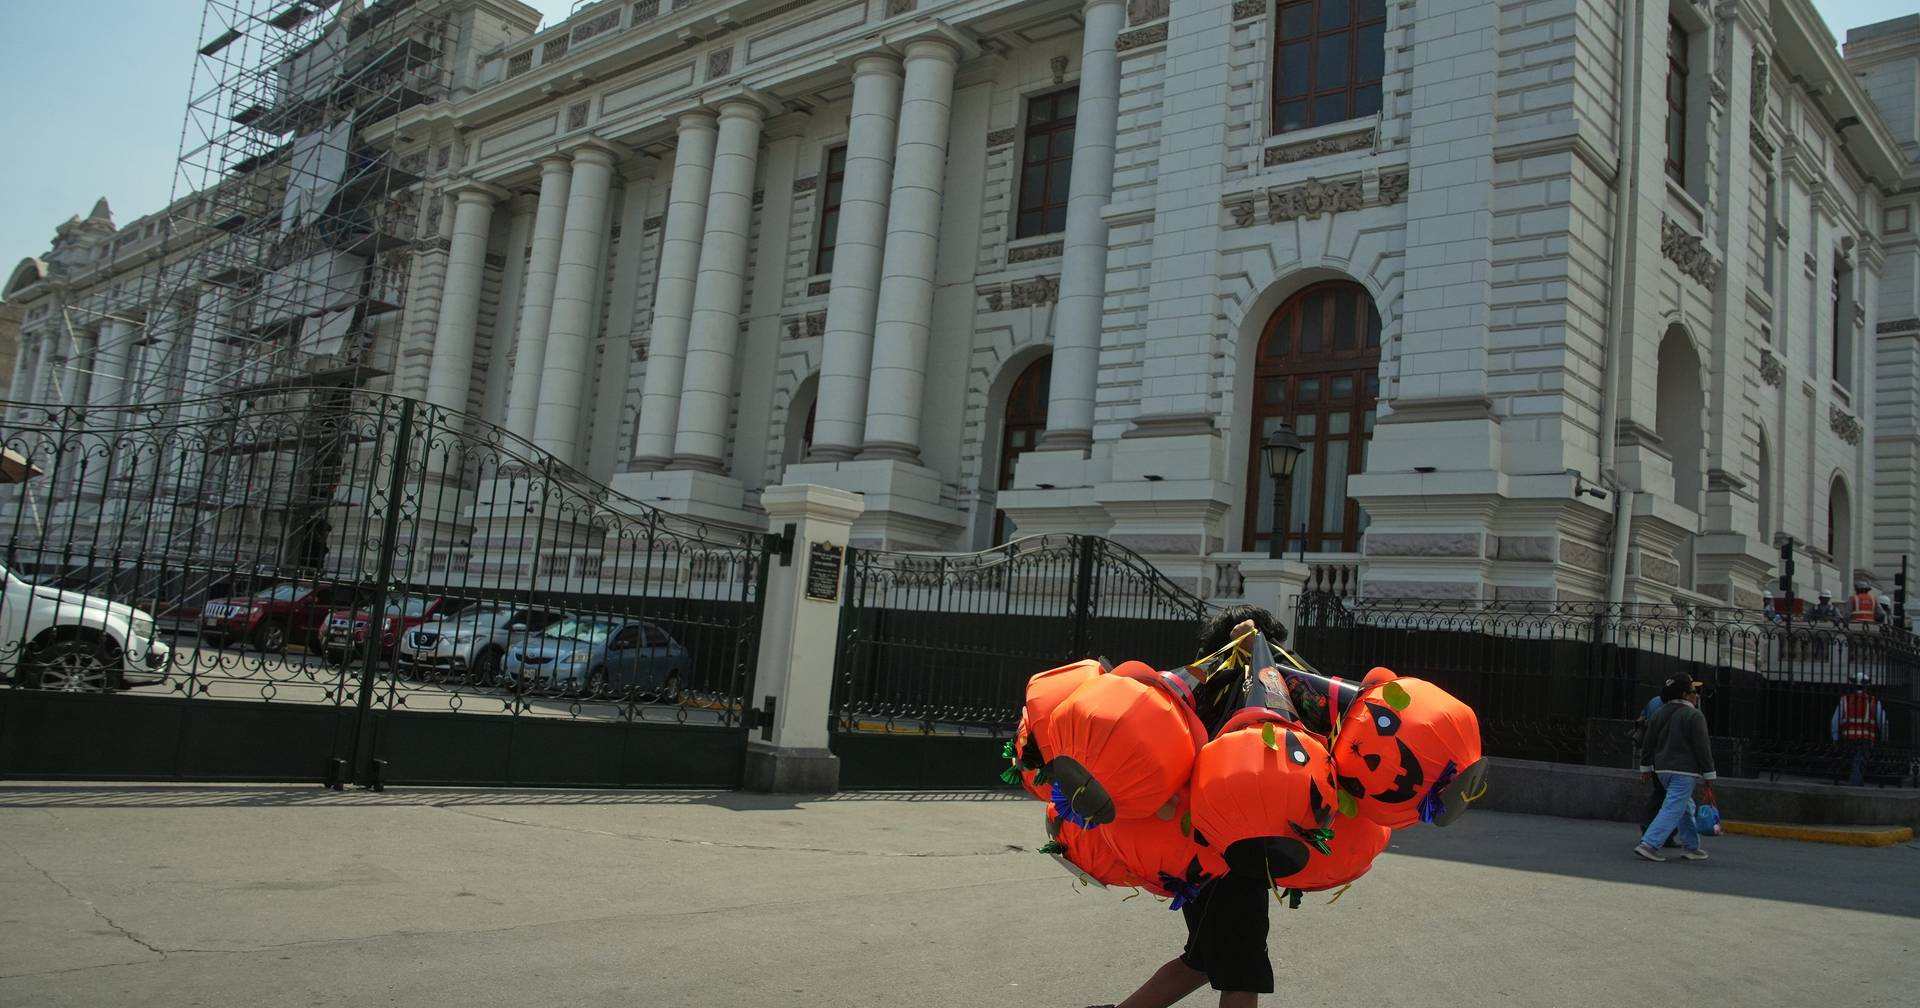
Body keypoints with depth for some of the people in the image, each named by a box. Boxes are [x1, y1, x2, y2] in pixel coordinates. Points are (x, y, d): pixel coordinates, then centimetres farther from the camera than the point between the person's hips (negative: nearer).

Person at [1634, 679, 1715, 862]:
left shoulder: (1661, 713, 11)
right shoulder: (1694, 716, -11)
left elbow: (1648, 742, 14)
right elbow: (1703, 747, -12)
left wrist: (1645, 767, 22)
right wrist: (1709, 774, -6)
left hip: (1662, 768, 8)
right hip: (1684, 771, -8)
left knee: (1686, 807, 20)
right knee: (1673, 809, -9)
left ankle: (1691, 846, 23)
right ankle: (1649, 844, -17)